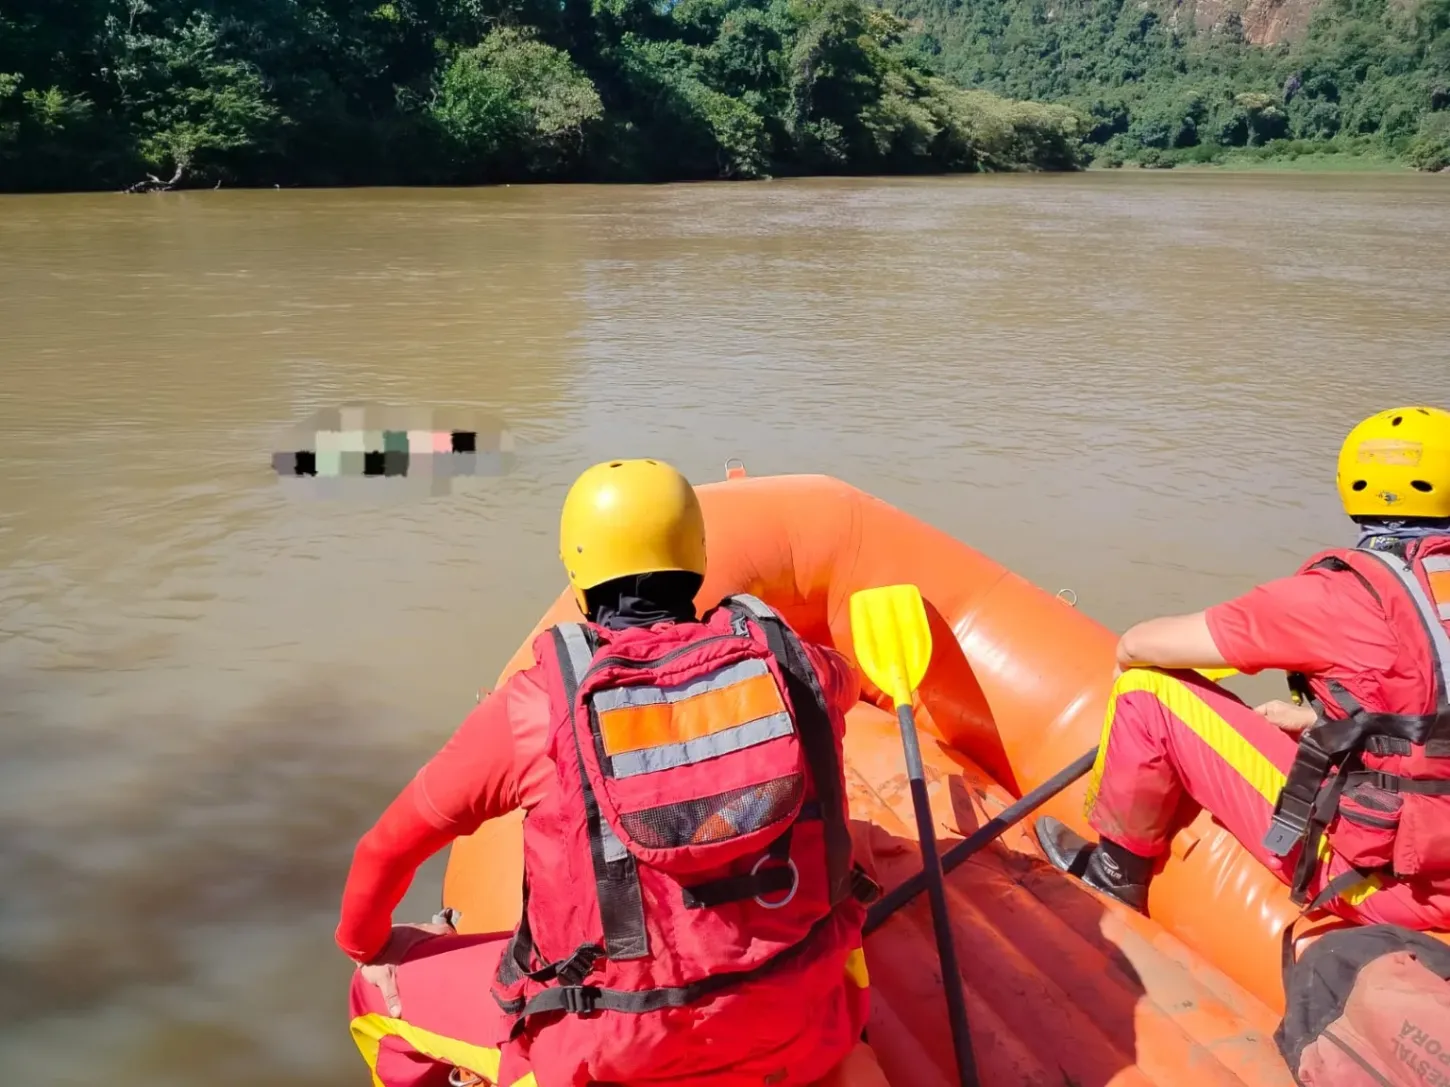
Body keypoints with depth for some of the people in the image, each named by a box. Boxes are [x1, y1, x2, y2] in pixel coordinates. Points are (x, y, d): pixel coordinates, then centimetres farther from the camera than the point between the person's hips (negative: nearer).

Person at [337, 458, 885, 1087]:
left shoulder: (534, 709, -11)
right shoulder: (785, 662, -5)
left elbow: (389, 846, 3)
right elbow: (845, 682, 22)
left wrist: (364, 945, 24)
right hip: (799, 1028, 3)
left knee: (382, 988, 18)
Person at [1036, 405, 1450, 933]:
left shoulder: (1351, 592, -15)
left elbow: (1137, 646, -9)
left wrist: (1131, 655, 14)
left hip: (1374, 879, -7)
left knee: (1146, 694, -2)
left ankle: (1114, 875, 20)